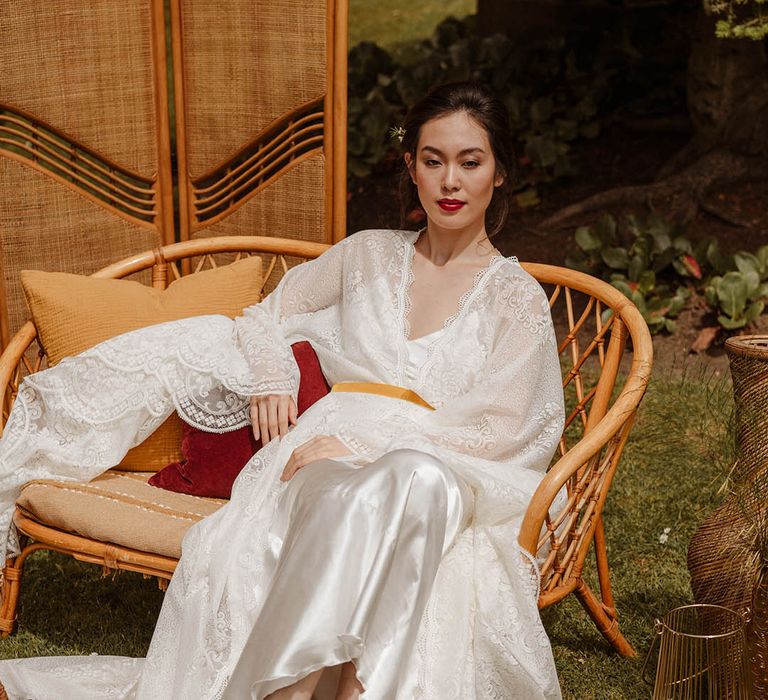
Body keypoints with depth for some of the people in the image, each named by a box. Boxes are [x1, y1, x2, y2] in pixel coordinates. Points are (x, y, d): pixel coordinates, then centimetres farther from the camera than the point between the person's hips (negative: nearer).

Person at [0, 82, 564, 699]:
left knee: (415, 482, -42)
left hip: (451, 479, -2)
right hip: (329, 463, 2)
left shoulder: (517, 297, 11)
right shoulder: (367, 256, 22)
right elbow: (269, 316, 31)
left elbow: (497, 433, -1)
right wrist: (271, 377, 6)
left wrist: (364, 445, -12)